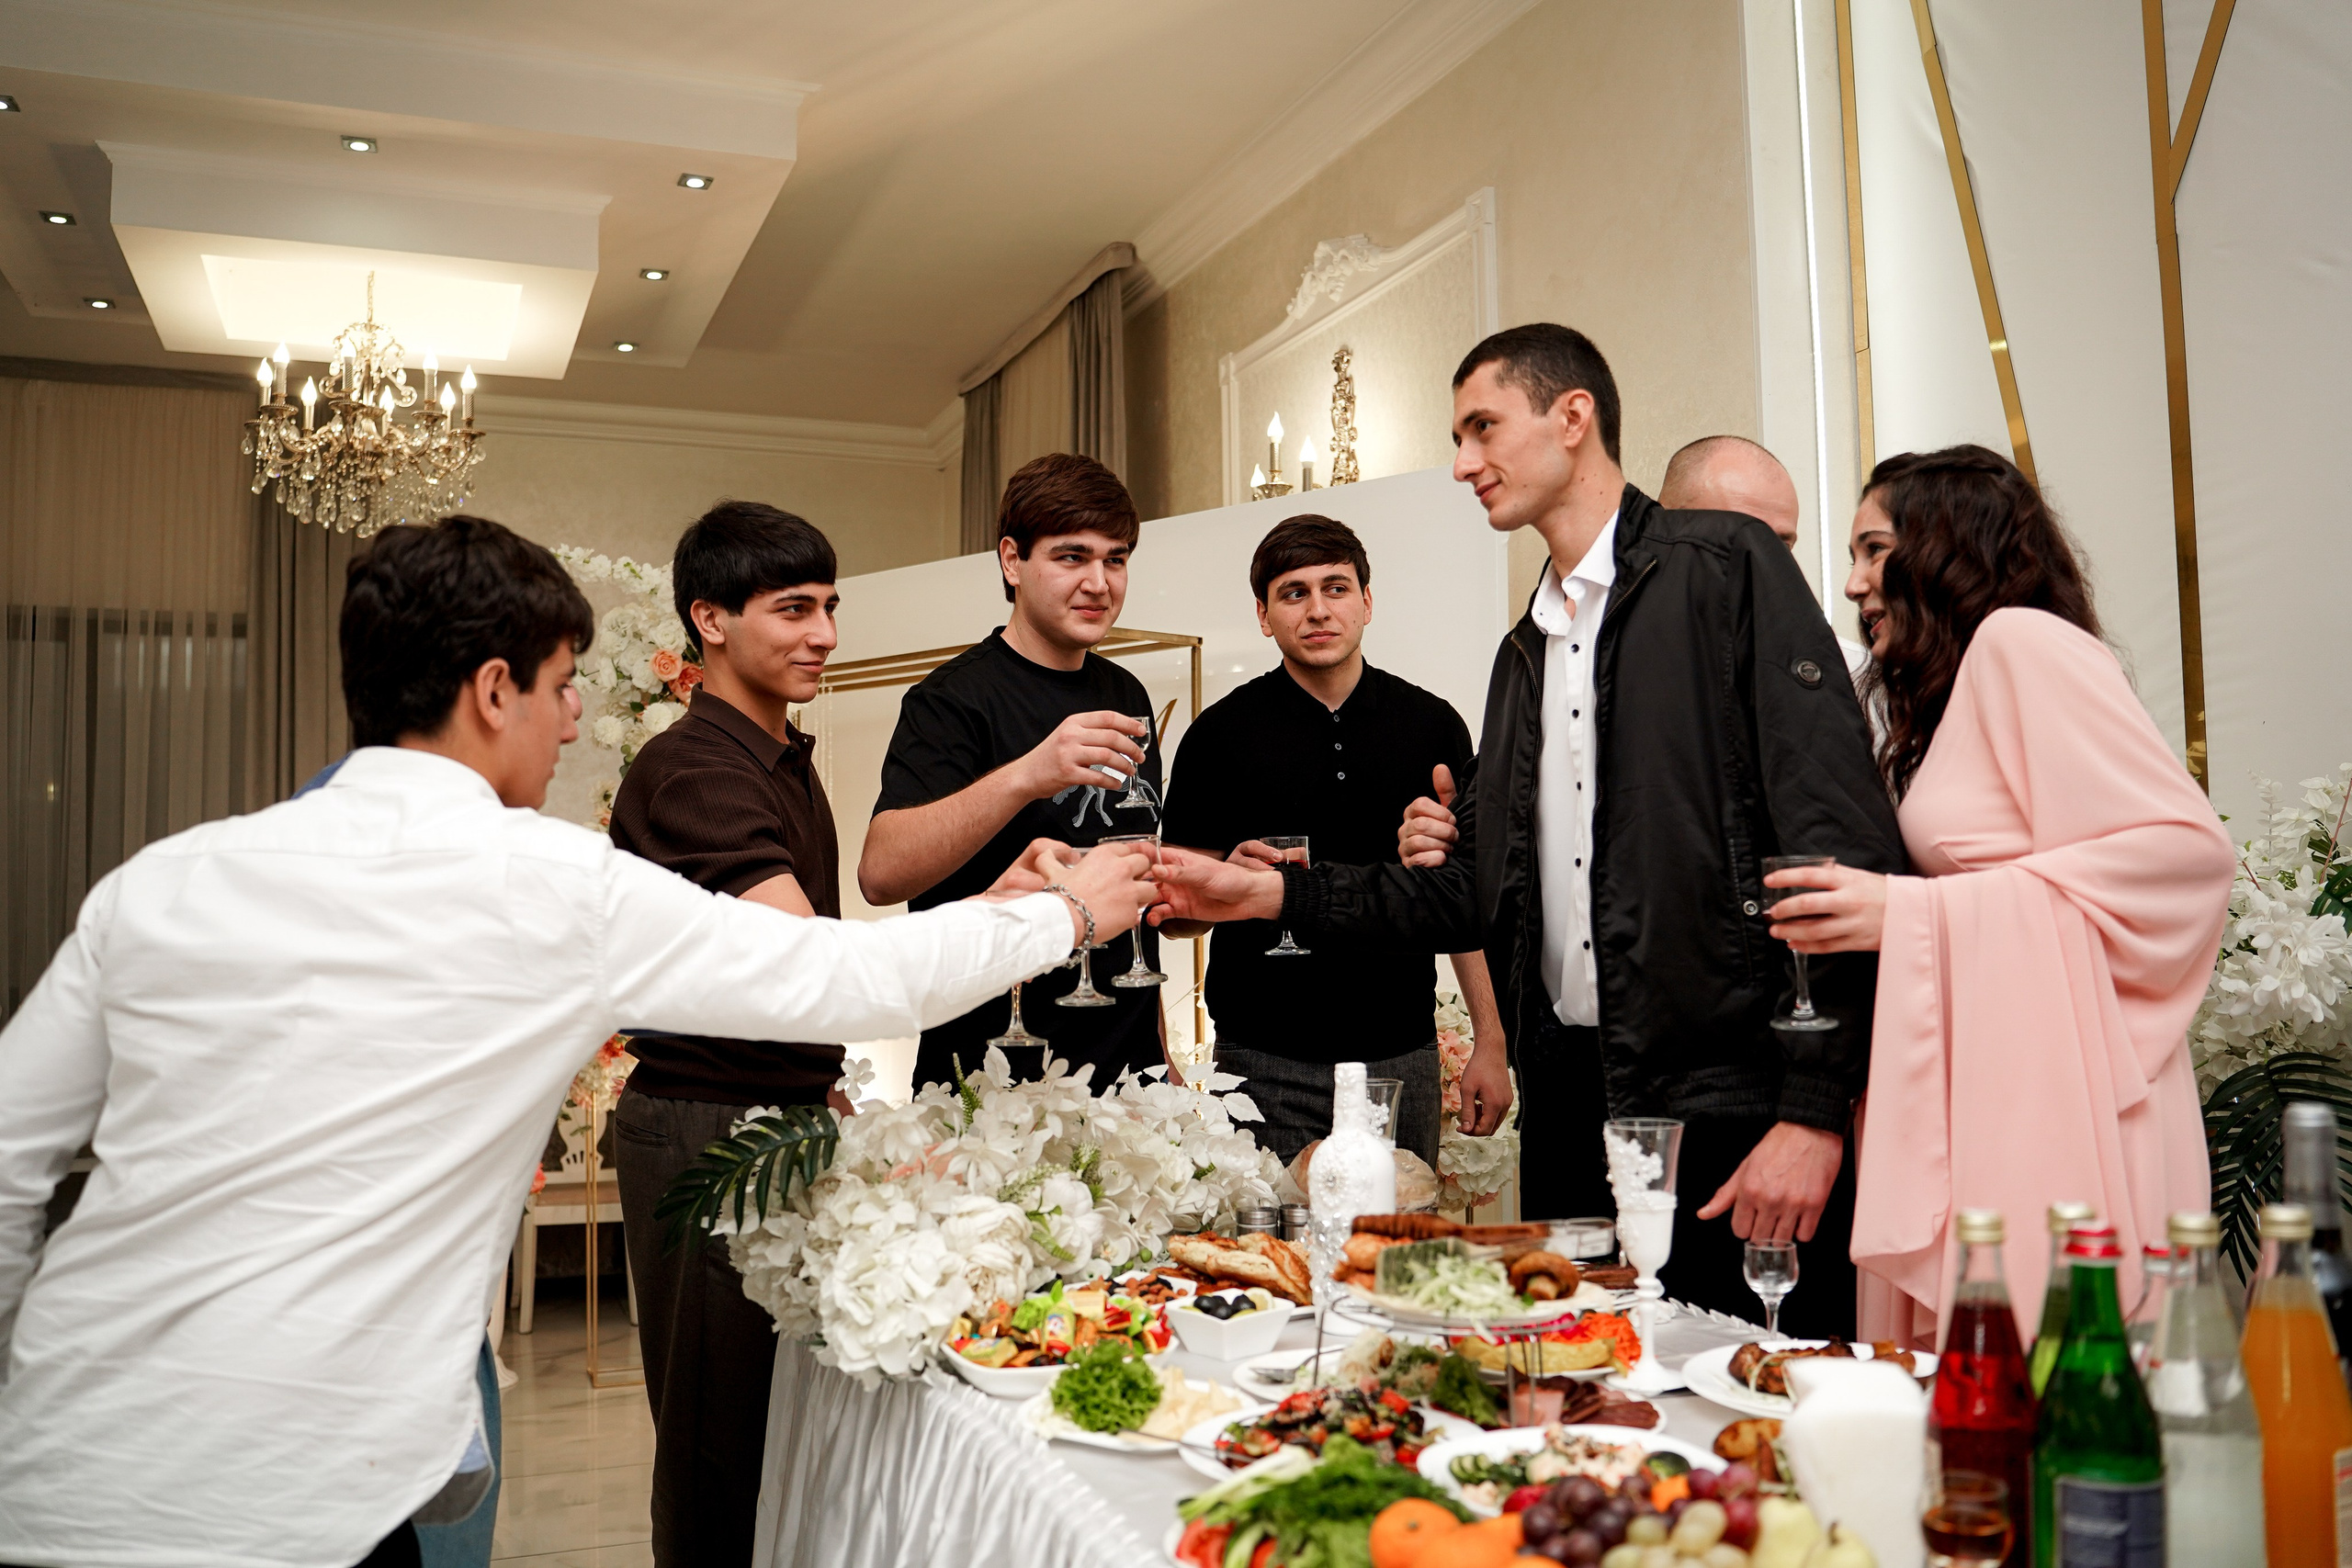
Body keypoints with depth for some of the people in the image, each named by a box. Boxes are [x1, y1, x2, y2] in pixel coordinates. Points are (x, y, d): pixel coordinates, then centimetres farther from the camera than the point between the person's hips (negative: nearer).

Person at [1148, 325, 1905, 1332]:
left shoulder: (1725, 567, -5)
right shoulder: (1525, 652, 18)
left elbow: (1844, 844, -12)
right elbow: (1477, 891, 16)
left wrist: (1814, 1109, -17)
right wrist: (1269, 894, 7)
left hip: (1730, 1110, -6)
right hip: (1570, 1107, 7)